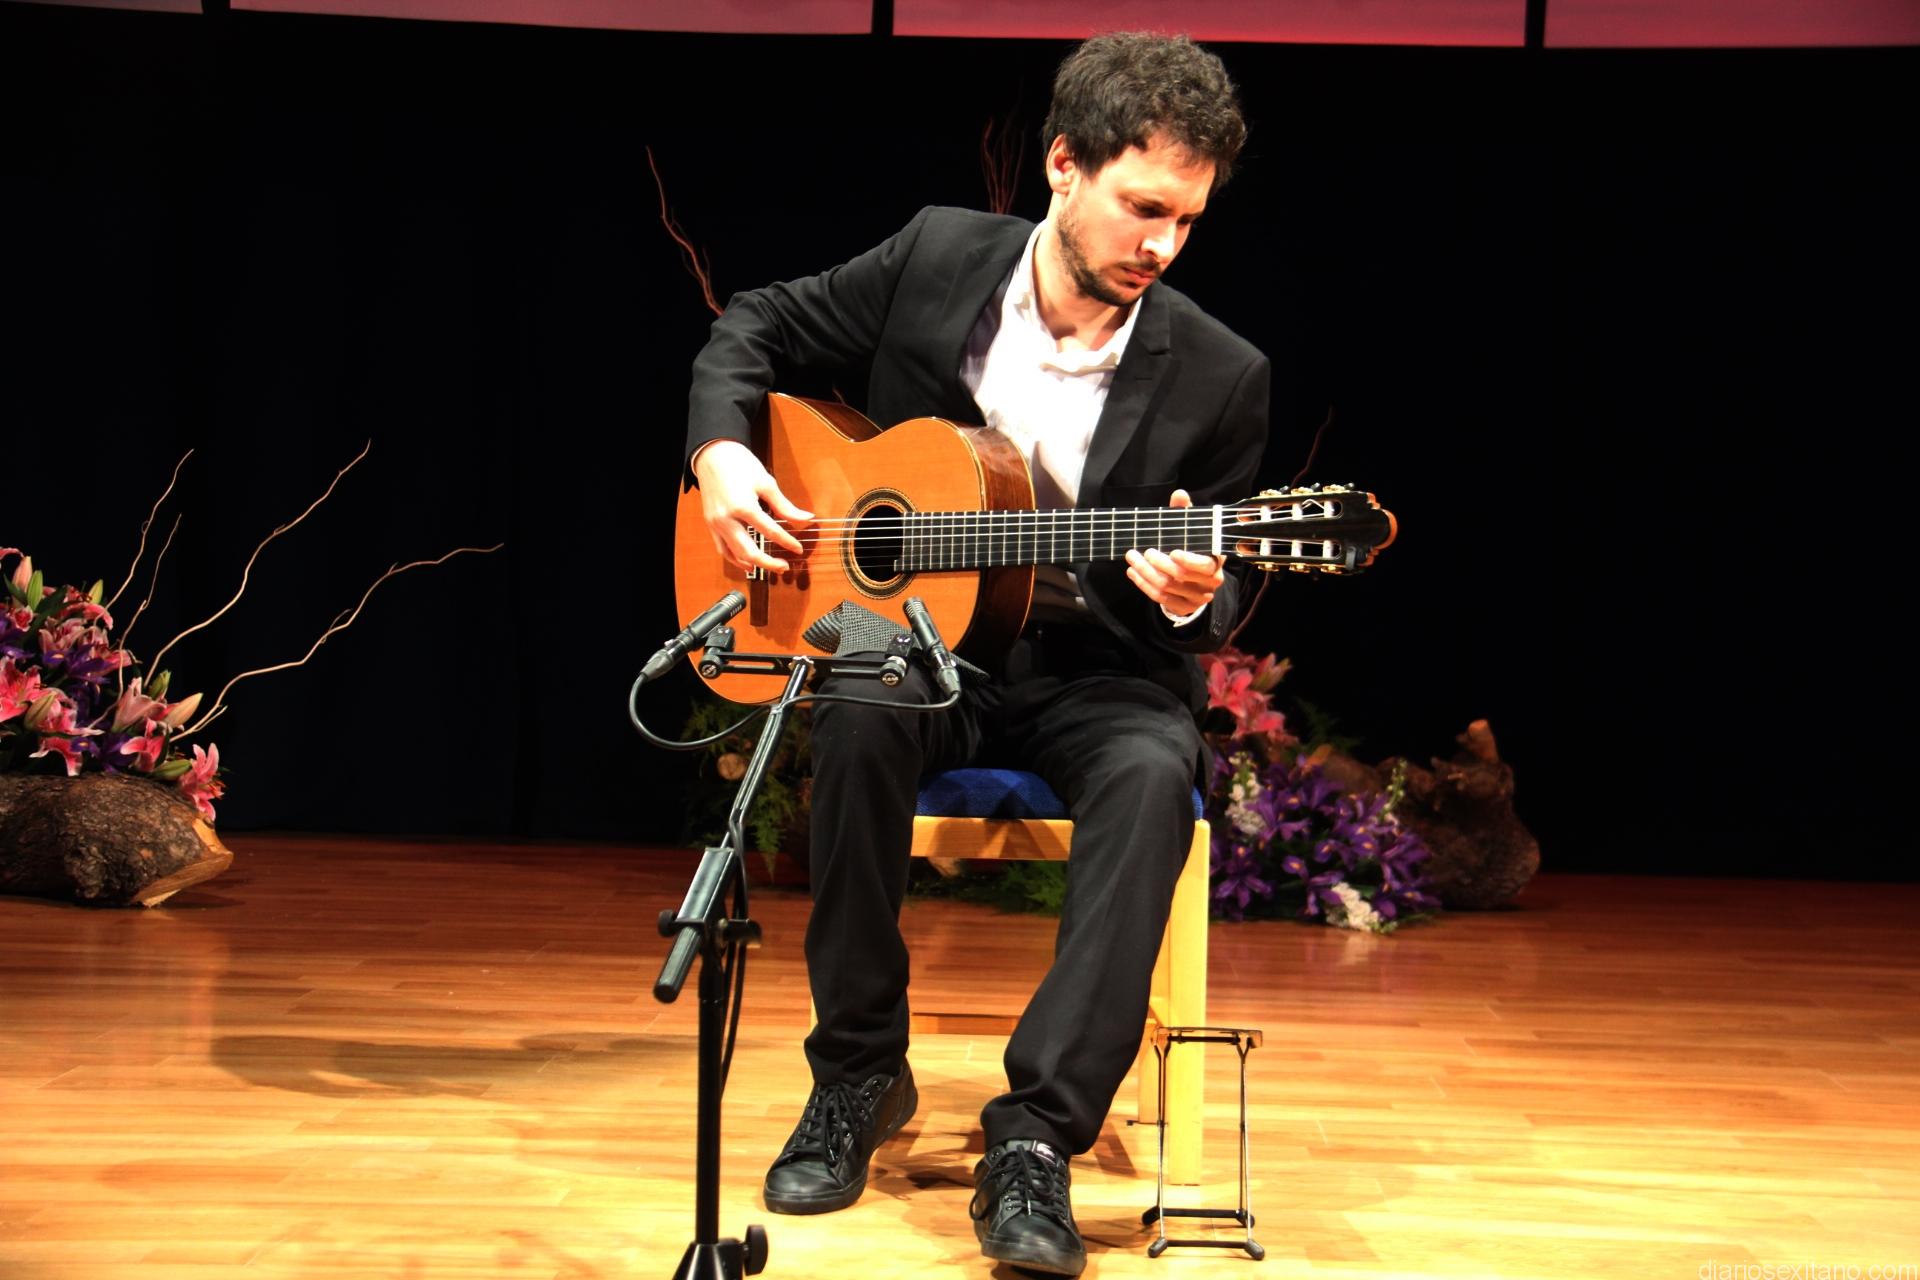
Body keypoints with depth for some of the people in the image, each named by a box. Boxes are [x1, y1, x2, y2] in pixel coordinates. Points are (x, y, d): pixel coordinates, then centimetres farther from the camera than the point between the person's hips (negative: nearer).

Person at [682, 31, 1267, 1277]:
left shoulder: (1219, 376, -7)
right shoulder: (938, 257, -3)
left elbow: (1224, 593, 1)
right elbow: (757, 329, 11)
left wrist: (1192, 596, -24)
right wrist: (721, 452, -8)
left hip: (1096, 672, -1)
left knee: (1152, 776, -35)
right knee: (859, 720, -34)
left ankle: (1037, 1137, -34)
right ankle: (858, 1077, -15)